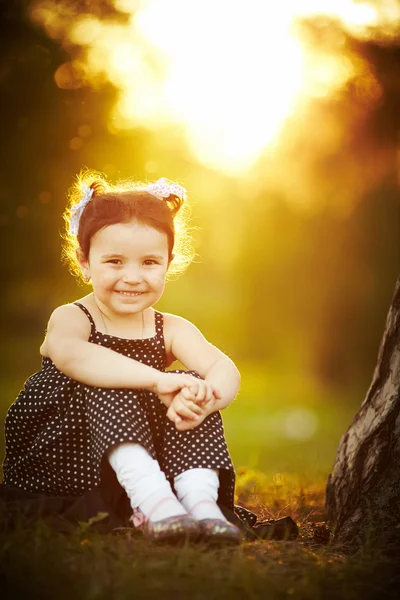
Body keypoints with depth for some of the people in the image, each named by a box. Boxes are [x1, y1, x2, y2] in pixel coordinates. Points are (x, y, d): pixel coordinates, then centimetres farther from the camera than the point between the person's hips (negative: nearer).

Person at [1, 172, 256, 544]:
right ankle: (152, 503, -45)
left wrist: (201, 400, -38)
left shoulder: (171, 330, 5)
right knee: (105, 385, -29)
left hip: (140, 466, 4)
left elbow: (225, 370, -14)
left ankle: (201, 501, -34)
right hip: (51, 468, -4)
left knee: (194, 383, -16)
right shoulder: (71, 319, -8)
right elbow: (71, 355, -35)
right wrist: (158, 380, -45)